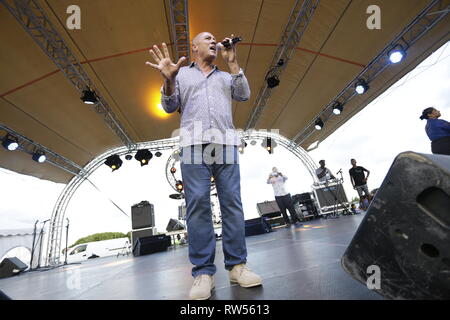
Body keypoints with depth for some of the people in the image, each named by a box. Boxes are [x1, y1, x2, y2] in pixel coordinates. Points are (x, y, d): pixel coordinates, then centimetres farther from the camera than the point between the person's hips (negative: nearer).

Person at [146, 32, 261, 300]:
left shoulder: (226, 76, 29)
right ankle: (203, 272, -4)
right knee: (198, 204, -10)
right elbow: (170, 106, 13)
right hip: (194, 143, -2)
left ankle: (237, 265, 4)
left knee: (232, 203, -4)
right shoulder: (182, 73, 23)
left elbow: (244, 95, 12)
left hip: (225, 143, 3)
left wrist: (233, 63, 11)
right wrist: (169, 79, -5)